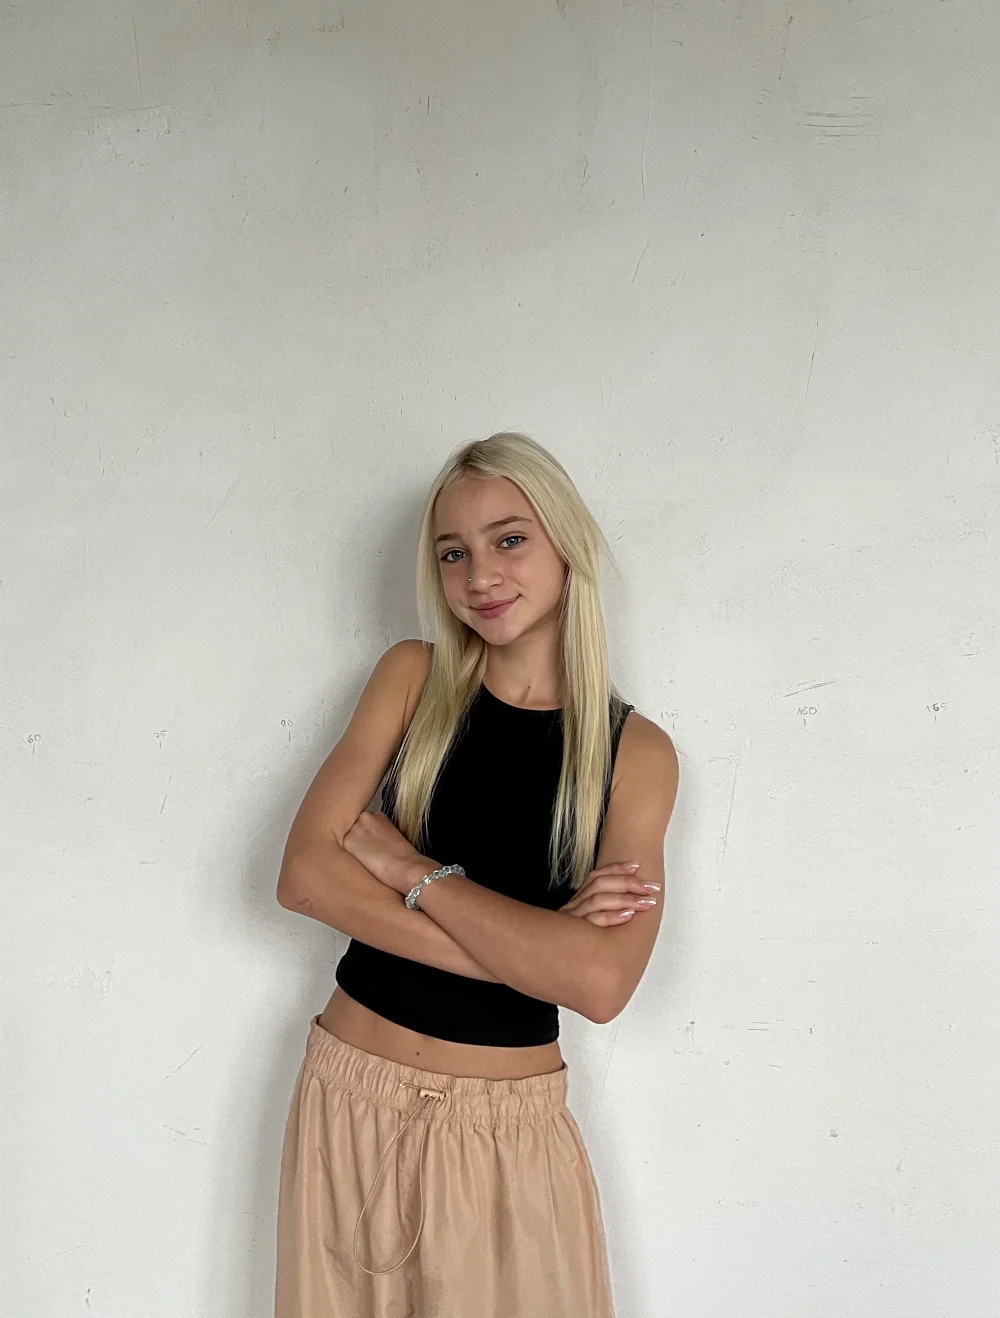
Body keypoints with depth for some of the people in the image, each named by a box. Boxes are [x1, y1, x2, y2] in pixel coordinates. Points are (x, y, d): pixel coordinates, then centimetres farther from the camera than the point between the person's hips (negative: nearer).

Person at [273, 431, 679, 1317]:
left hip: (507, 1128, -1)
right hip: (351, 1099, 2)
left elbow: (600, 982, -19)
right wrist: (527, 944, -18)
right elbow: (304, 876, -12)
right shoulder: (413, 678, -2)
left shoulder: (636, 750, -7)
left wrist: (409, 869, -16)